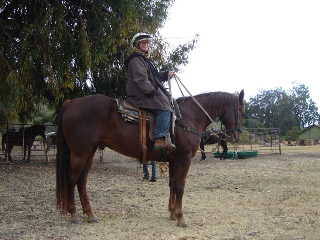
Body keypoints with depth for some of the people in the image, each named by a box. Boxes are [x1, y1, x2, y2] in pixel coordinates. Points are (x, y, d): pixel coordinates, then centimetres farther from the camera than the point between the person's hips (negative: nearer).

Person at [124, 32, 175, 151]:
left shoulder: (144, 59, 26)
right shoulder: (136, 59, -8)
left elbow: (153, 76, 35)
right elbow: (141, 79, -20)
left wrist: (166, 75, 27)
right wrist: (152, 91, -20)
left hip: (148, 93, 12)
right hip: (141, 95, -12)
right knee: (165, 109, -24)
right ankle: (159, 139, -30)